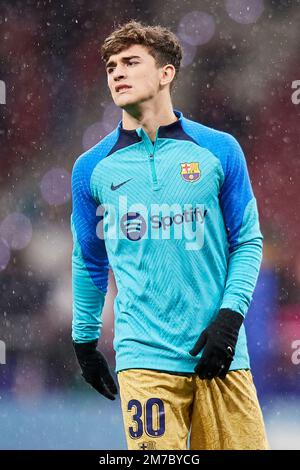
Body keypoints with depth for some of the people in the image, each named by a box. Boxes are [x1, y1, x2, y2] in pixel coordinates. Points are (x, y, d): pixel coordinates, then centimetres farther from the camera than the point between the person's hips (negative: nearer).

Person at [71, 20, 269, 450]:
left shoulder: (218, 151, 4)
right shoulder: (92, 168, 8)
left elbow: (248, 242, 6)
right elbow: (88, 262, 18)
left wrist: (229, 316, -6)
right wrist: (84, 339, 19)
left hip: (220, 352, 0)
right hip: (145, 357, 0)